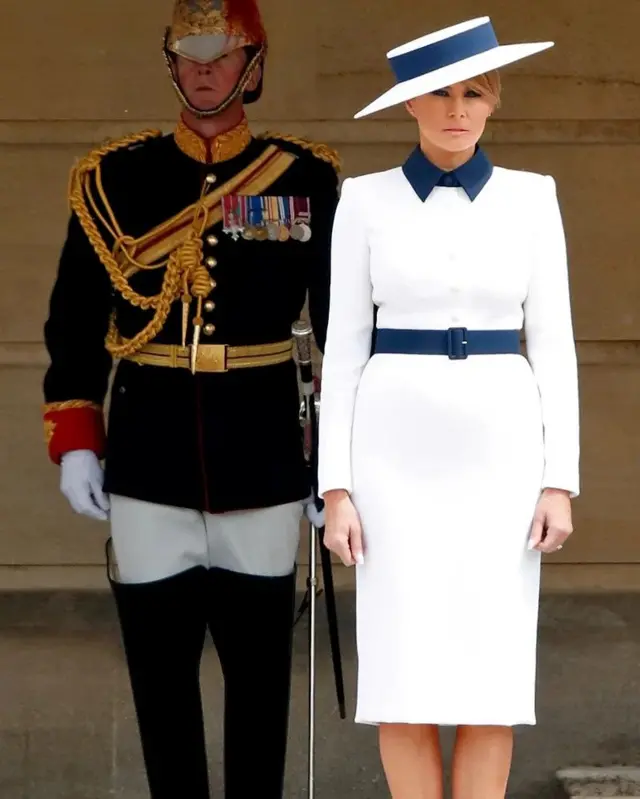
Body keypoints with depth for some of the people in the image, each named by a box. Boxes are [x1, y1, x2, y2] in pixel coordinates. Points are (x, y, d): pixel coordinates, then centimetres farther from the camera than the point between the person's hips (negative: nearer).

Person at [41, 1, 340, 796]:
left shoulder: (309, 181, 2)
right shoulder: (112, 179, 3)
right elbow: (74, 321, 6)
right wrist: (73, 440, 0)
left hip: (263, 464, 0)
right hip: (147, 465, 1)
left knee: (259, 672, 8)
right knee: (158, 672, 6)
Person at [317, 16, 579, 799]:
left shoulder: (530, 198, 5)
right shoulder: (366, 201, 2)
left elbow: (553, 345, 4)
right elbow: (344, 347, 2)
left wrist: (560, 481, -3)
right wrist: (335, 487, -5)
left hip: (499, 450, 1)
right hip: (397, 450, -1)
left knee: (490, 672, 0)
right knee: (405, 674, -2)